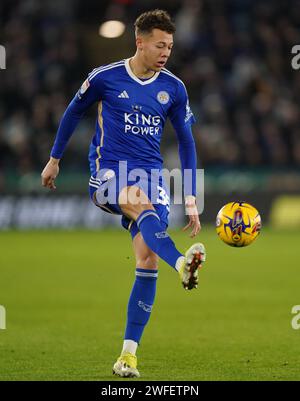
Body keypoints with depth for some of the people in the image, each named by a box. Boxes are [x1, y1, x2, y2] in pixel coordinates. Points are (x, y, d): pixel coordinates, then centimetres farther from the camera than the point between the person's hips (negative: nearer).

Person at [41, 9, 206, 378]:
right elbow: (73, 112, 15)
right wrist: (55, 159, 22)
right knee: (143, 205, -38)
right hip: (108, 172, -3)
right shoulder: (105, 78, -3)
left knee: (148, 260, -10)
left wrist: (191, 199, 10)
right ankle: (182, 265, -65)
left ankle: (129, 354, -4)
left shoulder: (173, 88, 5)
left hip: (151, 175, 3)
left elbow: (186, 142, 13)